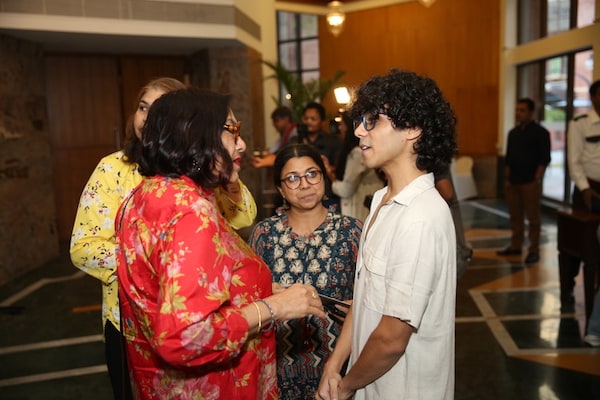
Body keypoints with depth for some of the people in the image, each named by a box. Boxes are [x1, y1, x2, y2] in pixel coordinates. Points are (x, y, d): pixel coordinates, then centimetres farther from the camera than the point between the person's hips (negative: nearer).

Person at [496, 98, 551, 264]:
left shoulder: (540, 132, -3)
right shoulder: (513, 132, 14)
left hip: (530, 182, -5)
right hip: (513, 182, 5)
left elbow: (544, 159, -7)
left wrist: (536, 180, -13)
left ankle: (534, 250, 5)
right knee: (515, 216, 10)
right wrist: (507, 178, 11)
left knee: (533, 217, -1)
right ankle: (515, 246, 19)